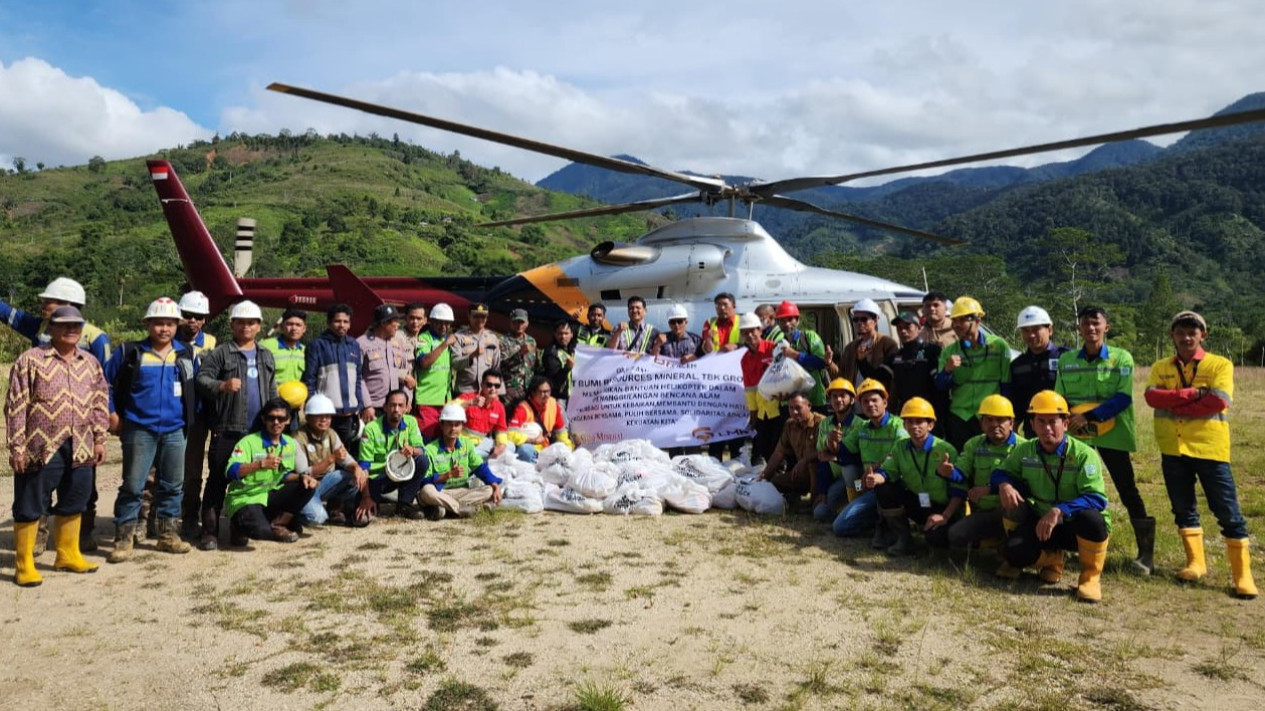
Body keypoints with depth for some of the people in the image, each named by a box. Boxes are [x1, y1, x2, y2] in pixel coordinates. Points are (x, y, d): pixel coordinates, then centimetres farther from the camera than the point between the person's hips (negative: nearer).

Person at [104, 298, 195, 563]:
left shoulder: (187, 354, 7)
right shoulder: (129, 353, -1)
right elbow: (106, 382, 6)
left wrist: (191, 415, 10)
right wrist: (112, 413, 2)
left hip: (175, 431, 3)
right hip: (139, 430, -3)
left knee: (173, 485, 9)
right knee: (132, 485, -3)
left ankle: (168, 534, 21)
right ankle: (123, 539, 5)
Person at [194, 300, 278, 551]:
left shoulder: (266, 357, 16)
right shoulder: (220, 354, -2)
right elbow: (201, 379, -12)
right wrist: (222, 385, -30)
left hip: (259, 431, 5)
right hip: (226, 430, -5)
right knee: (217, 480, -1)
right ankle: (209, 531, 4)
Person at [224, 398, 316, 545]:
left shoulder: (290, 444, 6)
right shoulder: (249, 442, -14)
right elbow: (230, 472, -27)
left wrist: (301, 477, -7)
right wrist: (261, 464, -40)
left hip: (271, 497, 7)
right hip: (245, 499, -7)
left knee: (308, 486, -12)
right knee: (261, 530, -34)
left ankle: (276, 525, -4)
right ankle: (239, 525, 2)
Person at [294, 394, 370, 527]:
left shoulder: (331, 434, 2)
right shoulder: (299, 439, -18)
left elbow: (347, 459, -1)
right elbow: (304, 475, -23)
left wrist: (356, 468, -26)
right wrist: (331, 458, -33)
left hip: (325, 484, 5)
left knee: (357, 476, -20)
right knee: (317, 517, -32)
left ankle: (336, 509, 2)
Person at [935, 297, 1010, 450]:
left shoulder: (999, 346, 2)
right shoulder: (949, 351, 9)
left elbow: (1007, 385, 4)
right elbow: (940, 387, 5)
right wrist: (947, 370, -15)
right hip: (958, 417, 2)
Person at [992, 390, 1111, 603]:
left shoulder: (1084, 454, -17)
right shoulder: (1024, 451, -2)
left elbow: (1097, 498, -27)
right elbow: (1002, 473, 7)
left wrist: (1059, 511, -41)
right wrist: (1004, 484, -20)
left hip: (1075, 527, -4)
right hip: (1041, 524, 4)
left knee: (1090, 517, -40)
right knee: (1014, 553, -23)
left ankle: (1090, 576, -11)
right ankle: (1051, 559, 15)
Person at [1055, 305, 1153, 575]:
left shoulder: (1121, 358, -4)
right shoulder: (1066, 360, 6)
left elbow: (1124, 398, -13)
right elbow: (1059, 398, 8)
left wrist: (1089, 416, -21)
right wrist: (1065, 420, -11)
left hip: (1112, 434, -3)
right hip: (1076, 435, 4)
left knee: (1127, 490, -1)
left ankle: (1145, 550, 8)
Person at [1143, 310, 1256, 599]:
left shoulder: (1220, 365, -1)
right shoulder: (1160, 367, 8)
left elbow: (1219, 401, -16)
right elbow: (1152, 396, -10)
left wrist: (1173, 404, -12)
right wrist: (1191, 394, -20)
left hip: (1210, 446, -3)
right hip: (1172, 447, 4)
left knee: (1227, 511, -1)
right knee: (1183, 507, 12)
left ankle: (1242, 574, 7)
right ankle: (1195, 562, 25)